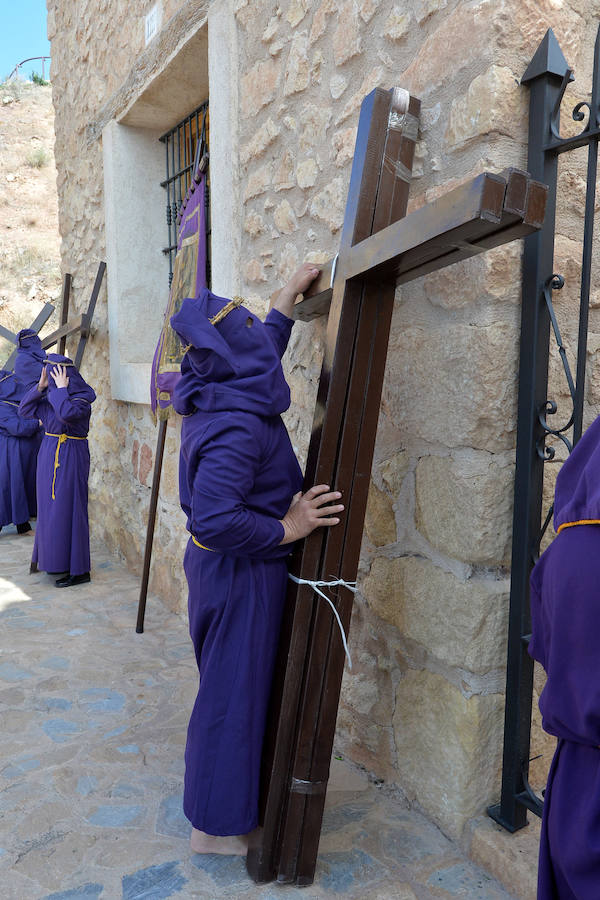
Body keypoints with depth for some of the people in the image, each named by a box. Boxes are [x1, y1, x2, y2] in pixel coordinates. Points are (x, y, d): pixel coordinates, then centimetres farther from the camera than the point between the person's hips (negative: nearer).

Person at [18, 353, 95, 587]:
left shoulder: (82, 397, -15)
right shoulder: (50, 395, 7)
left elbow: (67, 414, -35)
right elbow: (24, 411, 5)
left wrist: (61, 389, -21)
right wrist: (40, 386, -4)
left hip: (70, 456, -8)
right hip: (49, 454, 8)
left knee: (67, 508, -5)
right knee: (49, 506, 15)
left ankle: (78, 570, 3)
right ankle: (52, 556, 30)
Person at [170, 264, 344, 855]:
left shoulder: (212, 399, 0)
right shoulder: (238, 425, -29)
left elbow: (261, 350, 19)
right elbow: (215, 518, -35)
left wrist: (290, 295, 23)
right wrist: (286, 528, -22)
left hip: (215, 563, 10)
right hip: (242, 572, -10)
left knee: (230, 683, 25)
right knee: (234, 691, 8)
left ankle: (225, 791, 47)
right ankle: (217, 824, 29)